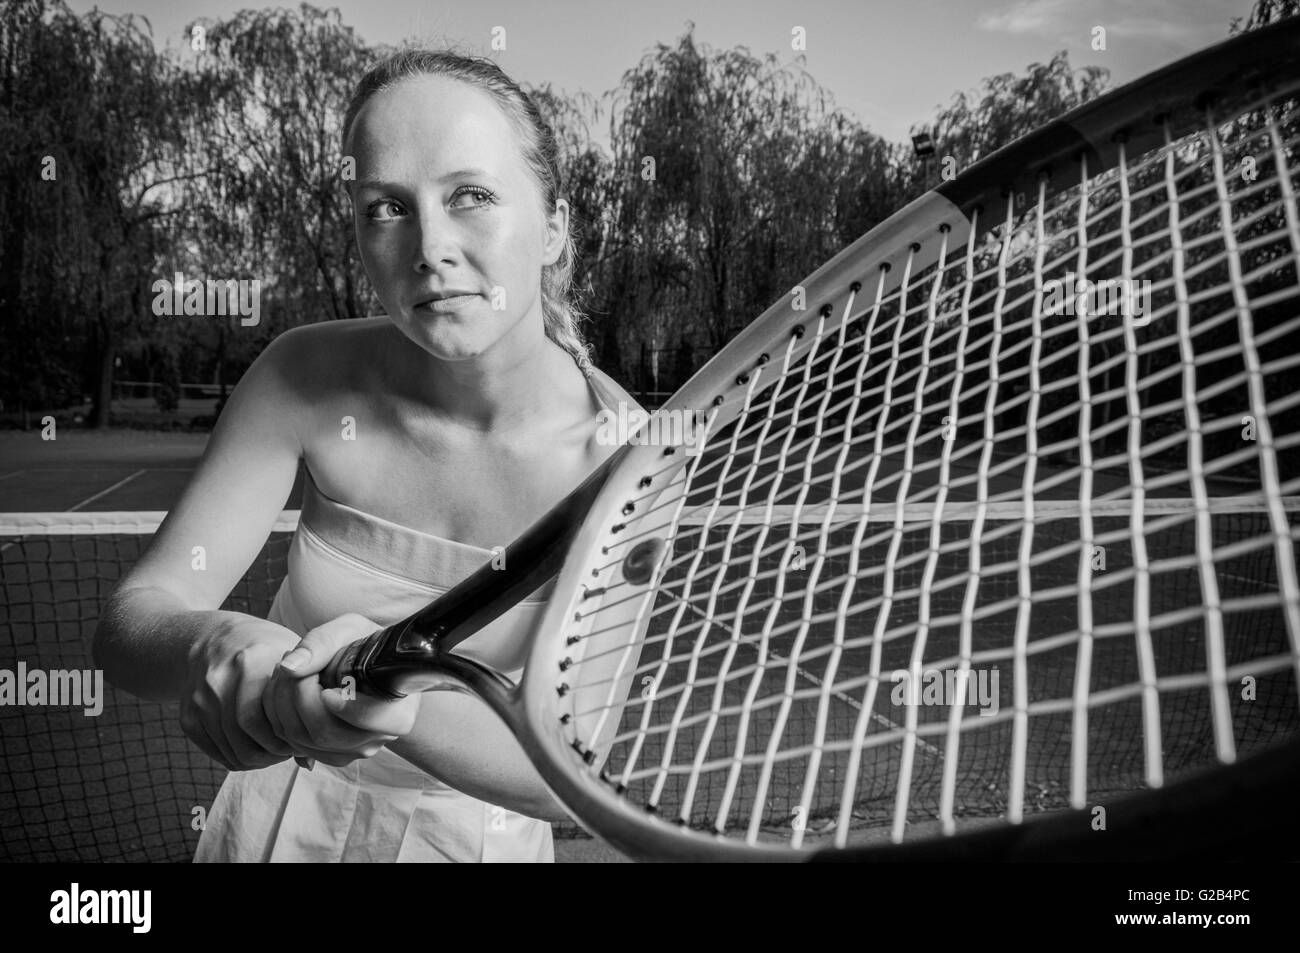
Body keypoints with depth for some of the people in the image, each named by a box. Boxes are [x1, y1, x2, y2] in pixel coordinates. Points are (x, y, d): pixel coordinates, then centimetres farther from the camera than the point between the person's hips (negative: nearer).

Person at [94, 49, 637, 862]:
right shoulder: (309, 380, -20)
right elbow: (132, 615, -19)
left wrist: (407, 709, -50)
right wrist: (215, 645, -42)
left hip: (483, 833, -1)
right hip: (283, 816, 2)